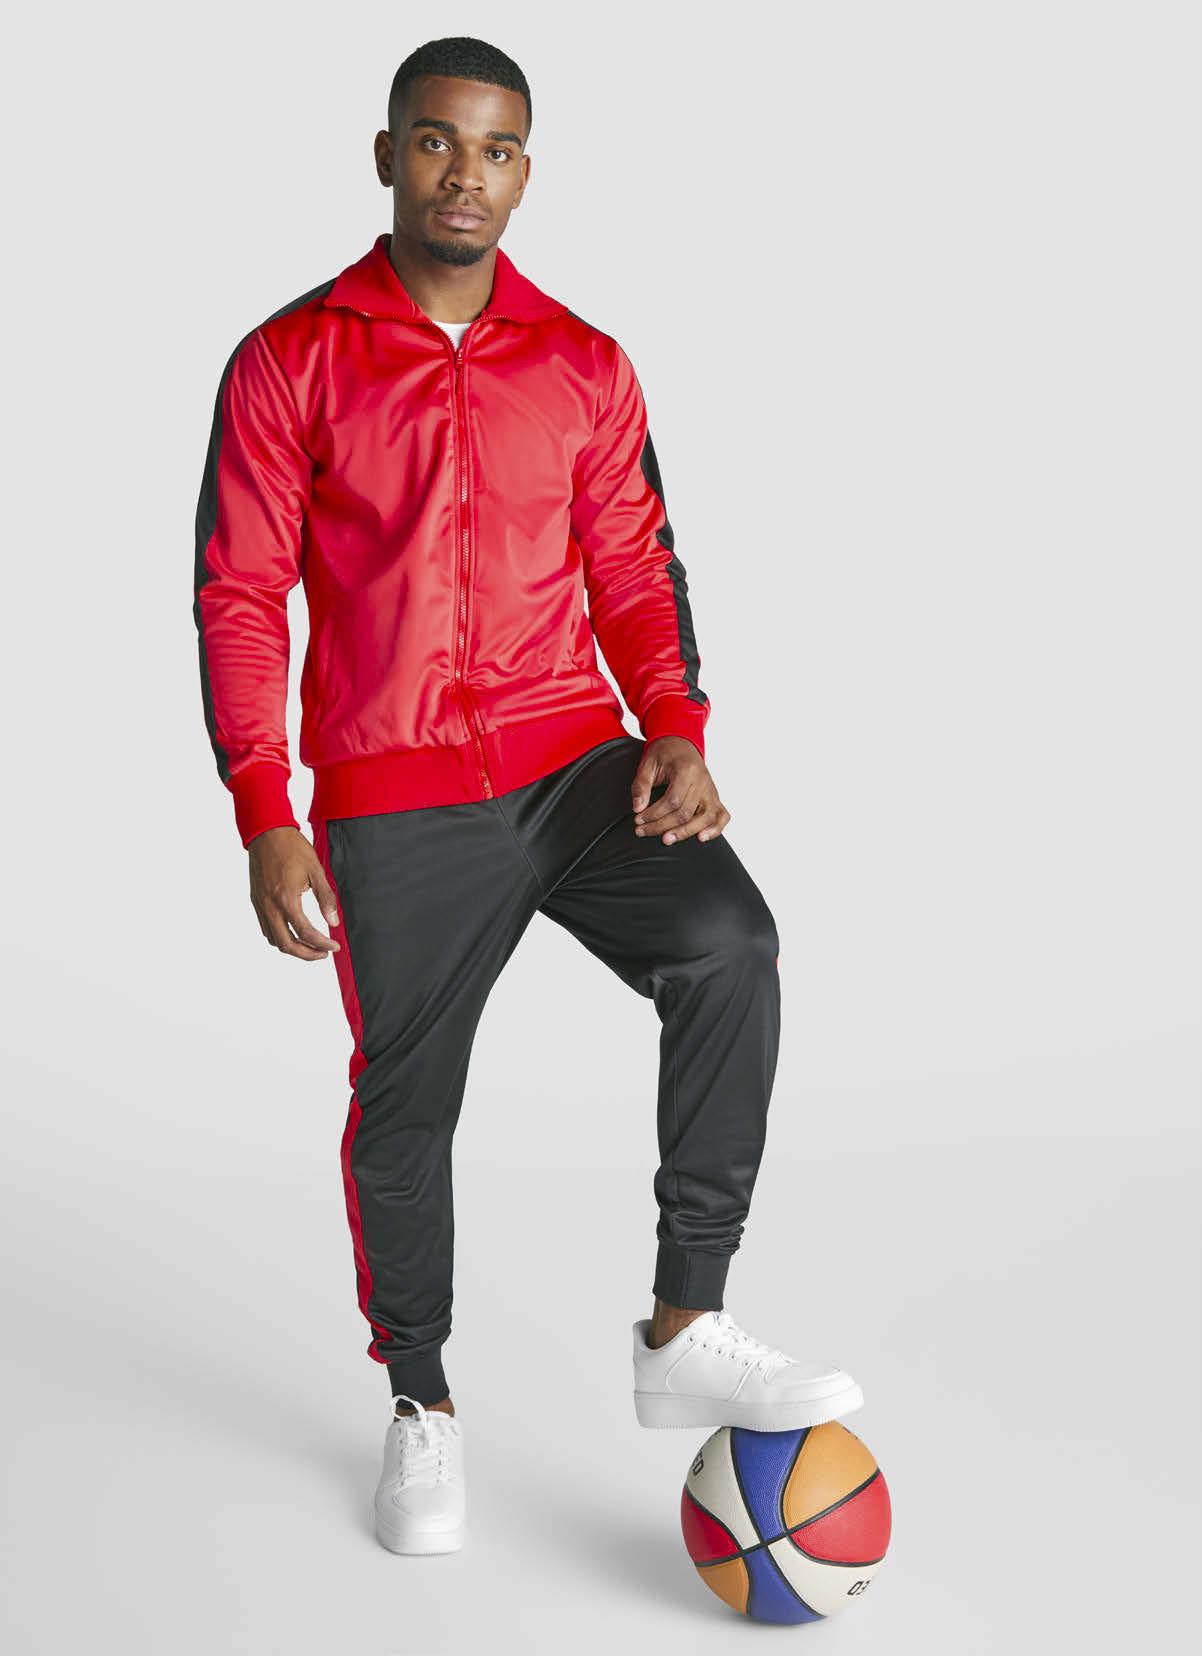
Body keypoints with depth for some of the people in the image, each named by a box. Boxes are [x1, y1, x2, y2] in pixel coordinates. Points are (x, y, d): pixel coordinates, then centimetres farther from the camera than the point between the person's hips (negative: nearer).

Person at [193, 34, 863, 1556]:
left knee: (730, 945, -25)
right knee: (404, 1107, 6)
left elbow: (634, 571, 12)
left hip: (573, 763, 2)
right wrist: (265, 819, -11)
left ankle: (684, 1334, -16)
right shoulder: (291, 363, -1)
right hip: (391, 803, -1)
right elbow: (238, 596, -2)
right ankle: (420, 1405, 30)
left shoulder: (587, 370, 7)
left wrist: (677, 728, -6)